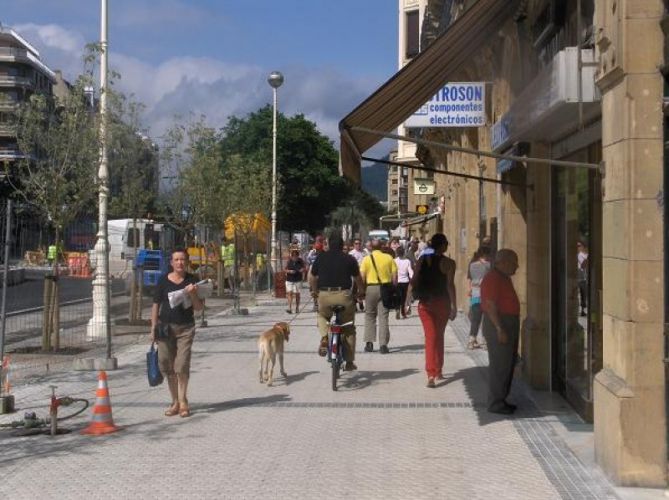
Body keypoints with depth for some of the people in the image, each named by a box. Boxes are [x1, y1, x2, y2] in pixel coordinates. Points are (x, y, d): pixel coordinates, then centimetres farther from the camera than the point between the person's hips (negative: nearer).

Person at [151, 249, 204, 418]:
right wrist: (153, 328, 2)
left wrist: (192, 294, -18)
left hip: (185, 328, -1)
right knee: (167, 366, 5)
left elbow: (199, 308, 1)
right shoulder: (163, 280, 3)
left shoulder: (192, 281, 1)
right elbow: (156, 304, 7)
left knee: (182, 366, -10)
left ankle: (183, 401, 2)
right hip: (165, 327, 2)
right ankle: (175, 401, 18)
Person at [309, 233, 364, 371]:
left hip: (324, 295, 1)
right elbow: (357, 278, 13)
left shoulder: (320, 257, 9)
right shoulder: (349, 259, 5)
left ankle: (324, 337, 3)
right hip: (344, 295, -1)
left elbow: (312, 277, 16)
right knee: (348, 329, 13)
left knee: (322, 316, 32)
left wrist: (314, 291, 34)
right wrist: (361, 291, 31)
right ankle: (349, 362, 14)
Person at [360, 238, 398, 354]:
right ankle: (383, 345, -2)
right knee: (383, 316, 3)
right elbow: (394, 276, 1)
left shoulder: (367, 259, -1)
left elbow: (362, 277, -5)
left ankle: (369, 343, 9)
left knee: (369, 315, 12)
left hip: (371, 288, -1)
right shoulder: (388, 258, 2)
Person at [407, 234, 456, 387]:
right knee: (439, 336, 17)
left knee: (430, 337, 2)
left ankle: (431, 374, -12)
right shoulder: (448, 263, -8)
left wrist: (407, 302, 8)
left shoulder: (421, 260, 2)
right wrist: (454, 306, -11)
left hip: (424, 304, 2)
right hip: (442, 304, -2)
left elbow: (413, 283, 2)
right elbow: (450, 285, -14)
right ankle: (438, 371, 27)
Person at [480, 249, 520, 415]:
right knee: (499, 365, -8)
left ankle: (501, 399, 22)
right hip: (498, 325, -11)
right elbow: (490, 306, -21)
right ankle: (495, 403, -2)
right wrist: (499, 329, -24)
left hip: (509, 324, 11)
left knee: (508, 364, 14)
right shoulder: (492, 279, -16)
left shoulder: (504, 278, 16)